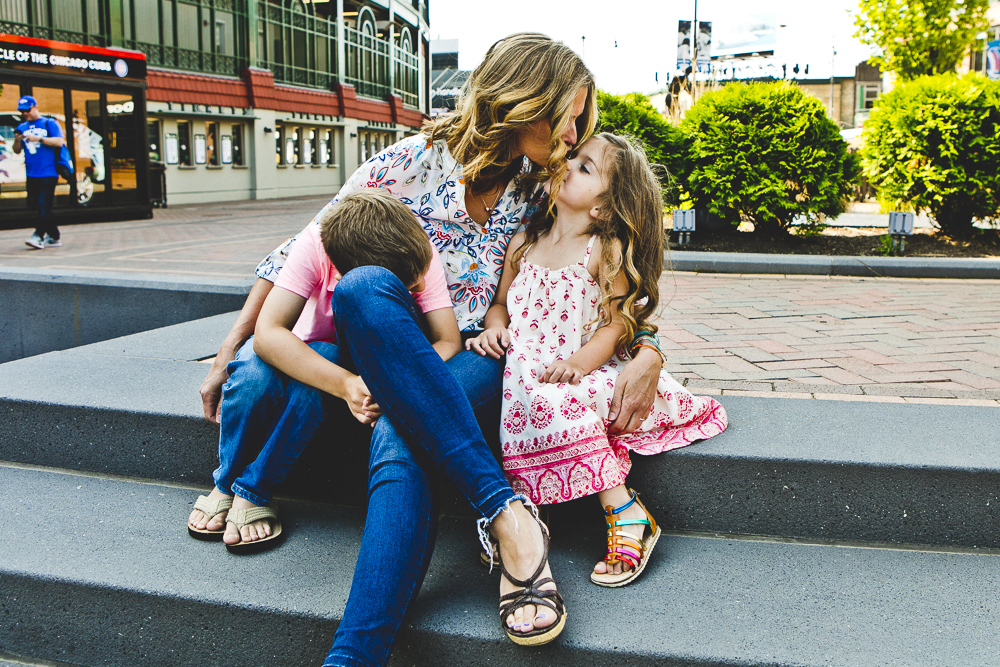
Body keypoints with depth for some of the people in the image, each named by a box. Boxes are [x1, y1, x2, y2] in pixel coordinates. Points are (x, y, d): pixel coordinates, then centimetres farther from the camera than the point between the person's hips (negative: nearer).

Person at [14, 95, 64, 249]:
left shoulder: (49, 123, 3)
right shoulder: (22, 128, 17)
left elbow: (59, 142, -10)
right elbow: (17, 150, 16)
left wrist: (38, 139, -16)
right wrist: (17, 141, -5)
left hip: (48, 173, -6)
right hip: (31, 174, 6)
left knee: (44, 205, -14)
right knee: (38, 206, 6)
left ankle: (38, 236, -18)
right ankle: (53, 236, 14)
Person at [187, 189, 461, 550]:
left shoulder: (419, 252, -27)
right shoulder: (314, 246, -32)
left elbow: (449, 341, -31)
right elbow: (266, 333, -41)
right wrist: (345, 383, -54)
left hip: (371, 358, 1)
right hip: (302, 354, 0)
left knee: (319, 364, -35)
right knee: (256, 368, -35)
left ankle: (252, 492, -18)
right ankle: (226, 483, -8)